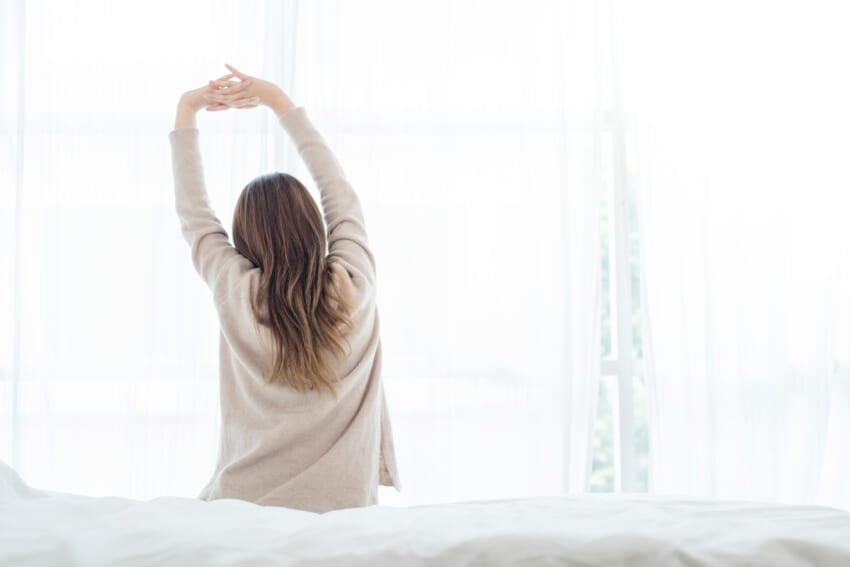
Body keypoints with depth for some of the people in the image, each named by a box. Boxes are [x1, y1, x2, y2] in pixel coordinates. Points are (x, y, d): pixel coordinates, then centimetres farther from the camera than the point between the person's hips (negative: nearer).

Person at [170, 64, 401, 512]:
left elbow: (193, 212, 4)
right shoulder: (353, 286, -9)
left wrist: (186, 112, 12)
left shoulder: (237, 294, -12)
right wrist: (280, 102, 13)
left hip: (251, 505, -1)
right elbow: (340, 193, 7)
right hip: (345, 507, 1)